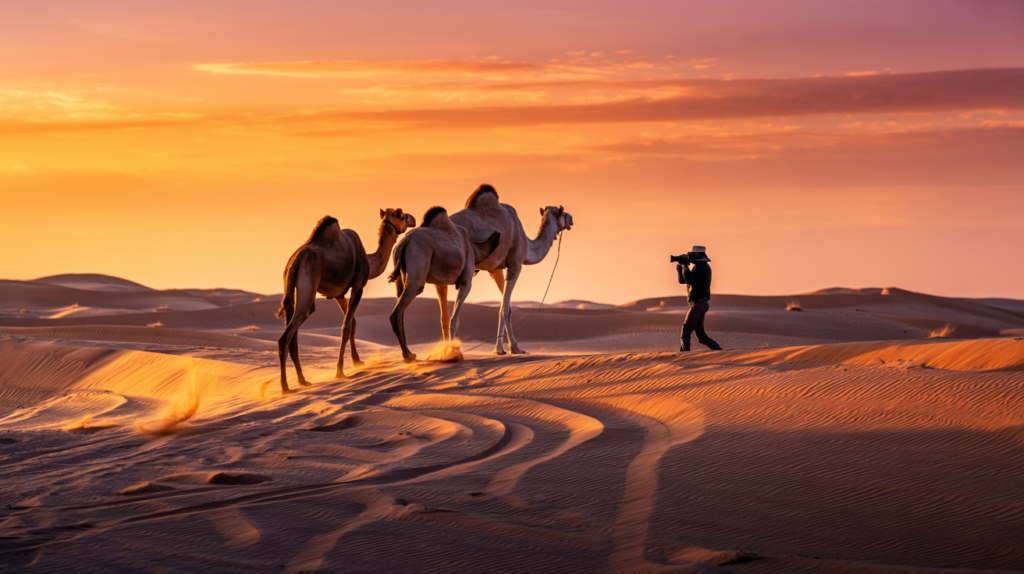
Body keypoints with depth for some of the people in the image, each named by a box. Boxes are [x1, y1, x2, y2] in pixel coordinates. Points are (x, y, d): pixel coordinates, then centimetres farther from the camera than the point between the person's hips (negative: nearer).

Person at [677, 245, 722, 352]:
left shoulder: (701, 267, -11)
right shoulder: (700, 267, 20)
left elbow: (689, 280, -24)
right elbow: (682, 281, 23)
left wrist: (685, 267, -11)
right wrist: (680, 268, 8)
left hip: (699, 304, -10)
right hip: (700, 304, 10)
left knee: (685, 333, -9)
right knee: (701, 336, 9)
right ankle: (719, 351, 4)